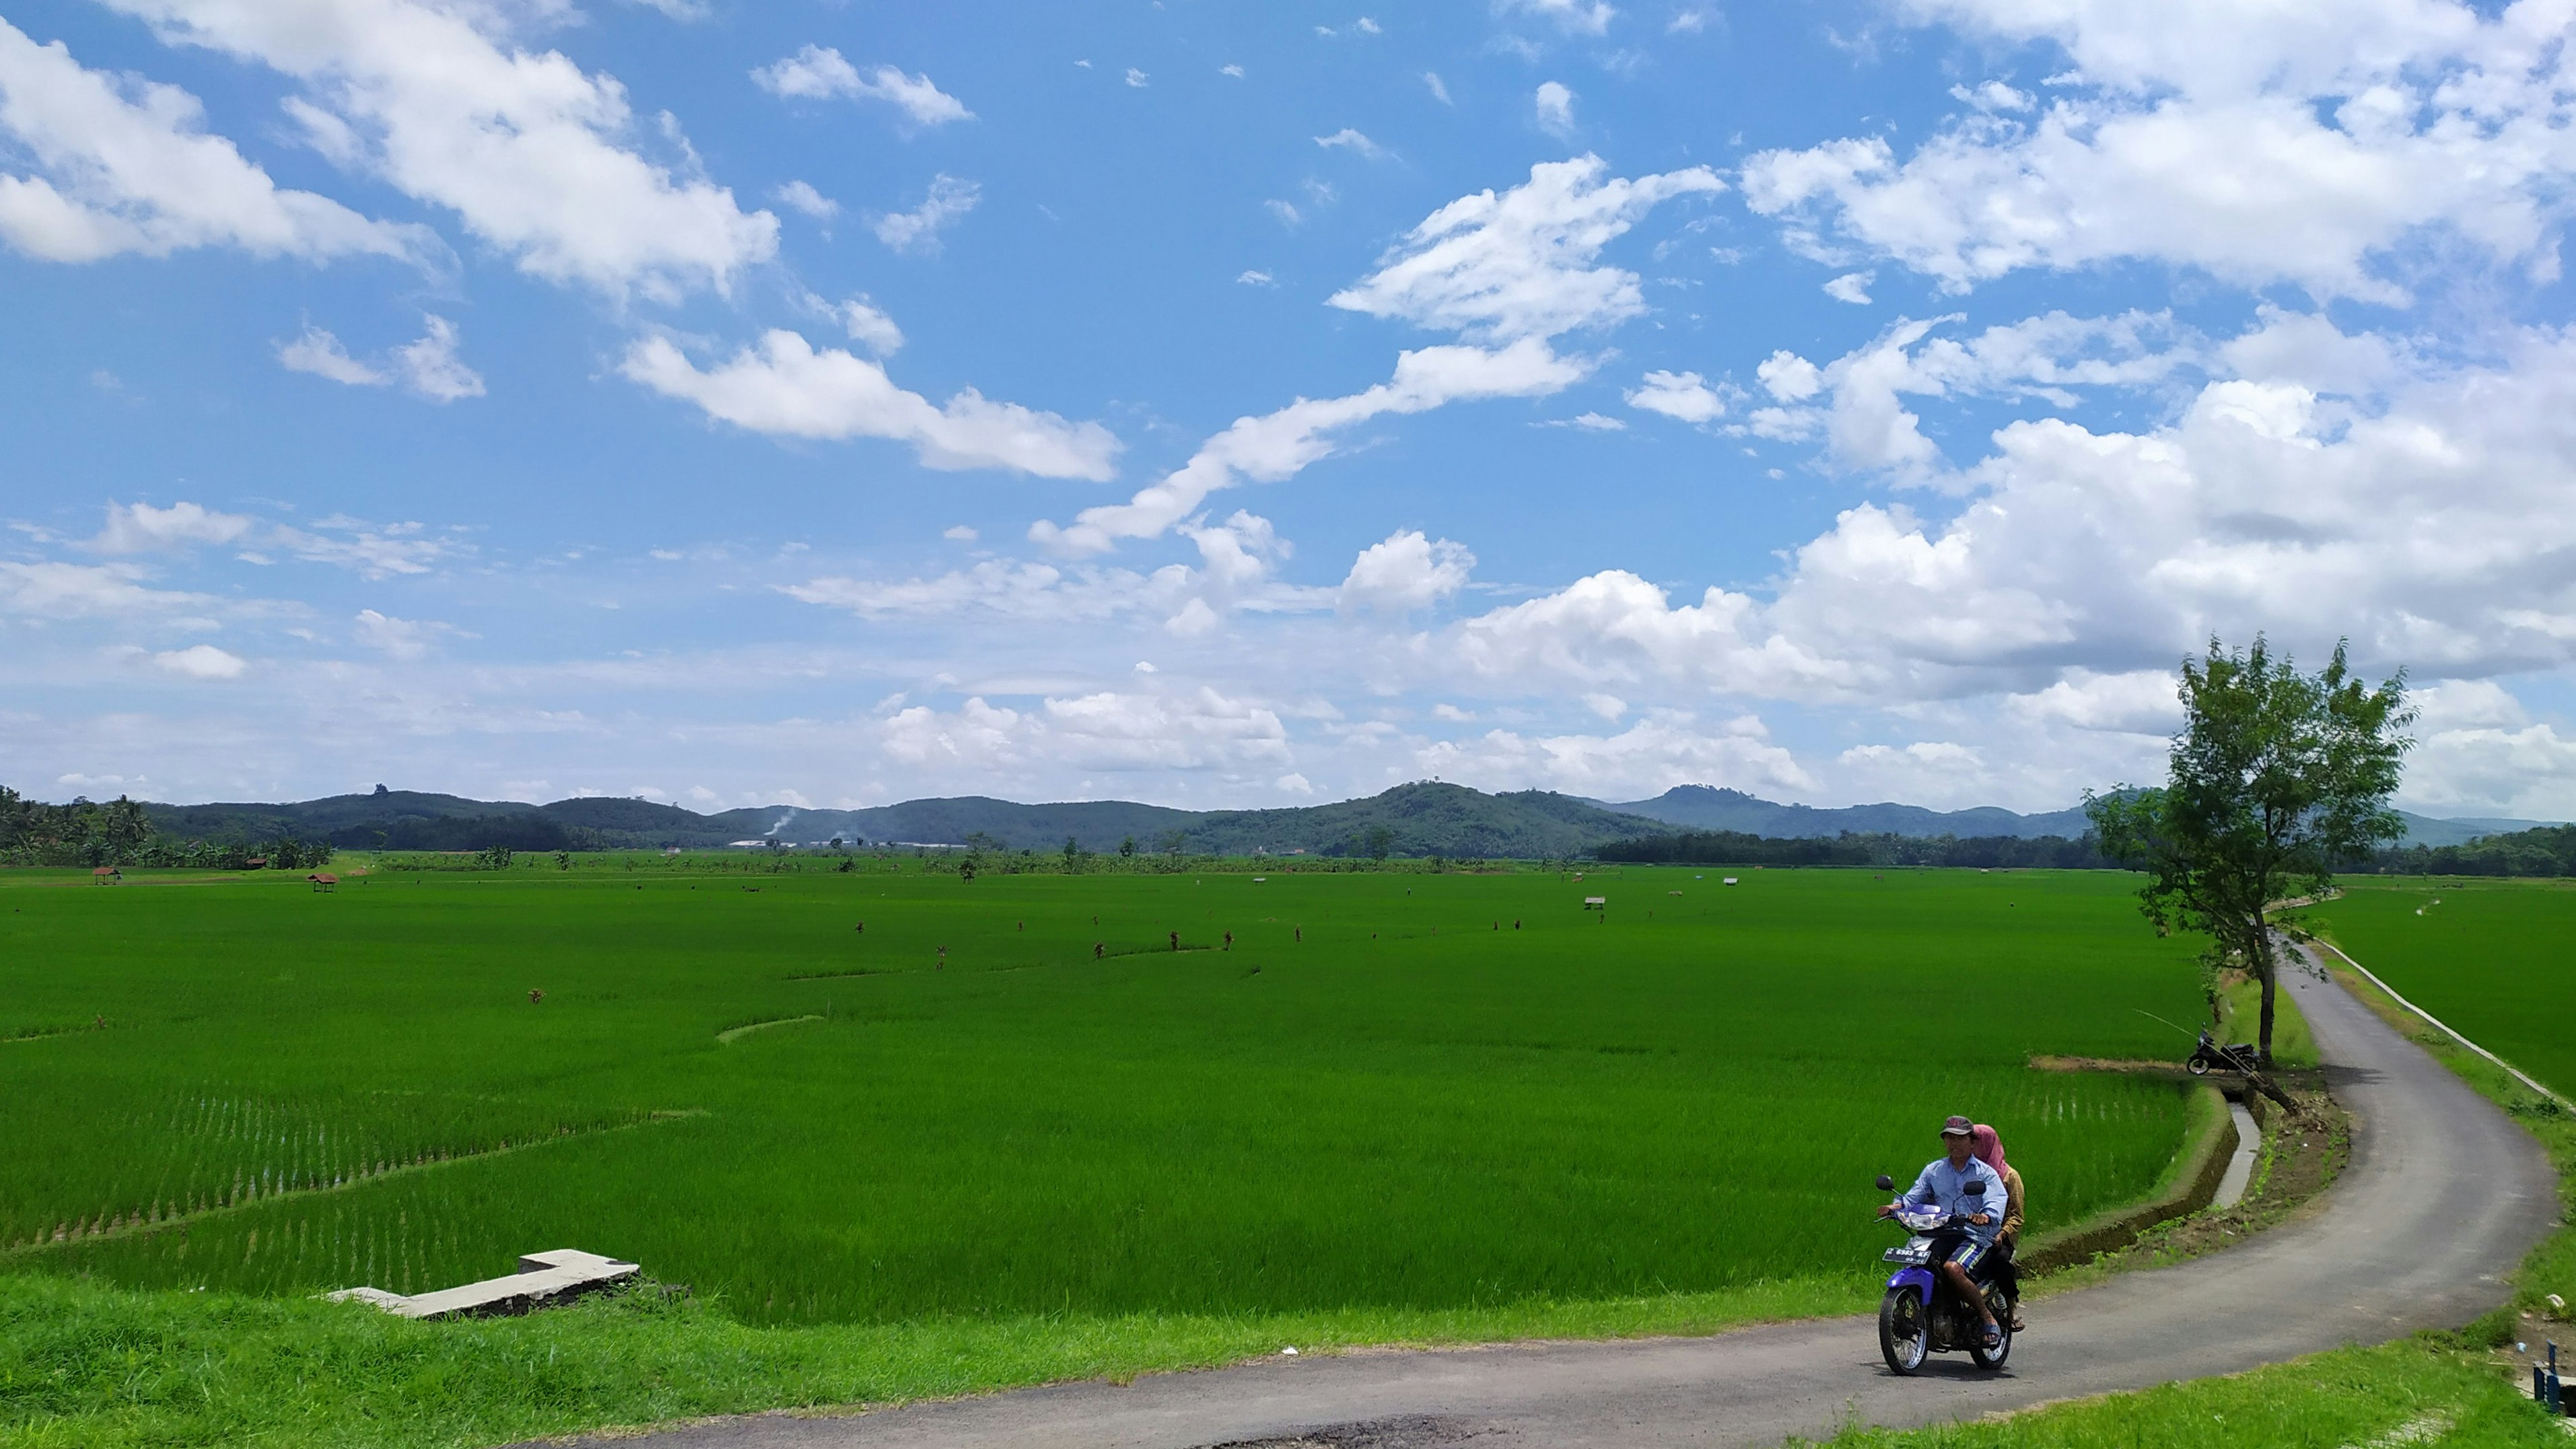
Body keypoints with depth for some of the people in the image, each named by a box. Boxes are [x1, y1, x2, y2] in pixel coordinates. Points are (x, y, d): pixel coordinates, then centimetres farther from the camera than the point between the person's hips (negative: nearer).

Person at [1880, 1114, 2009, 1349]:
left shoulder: (1986, 1174, 8)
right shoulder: (1933, 1170, 19)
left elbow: (1996, 1205, -8)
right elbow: (1915, 1196, 10)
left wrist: (1986, 1216, -32)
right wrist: (1896, 1206, -12)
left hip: (1976, 1236, -4)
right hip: (1940, 1235, 4)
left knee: (1952, 1268, -32)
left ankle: (1989, 1318, -15)